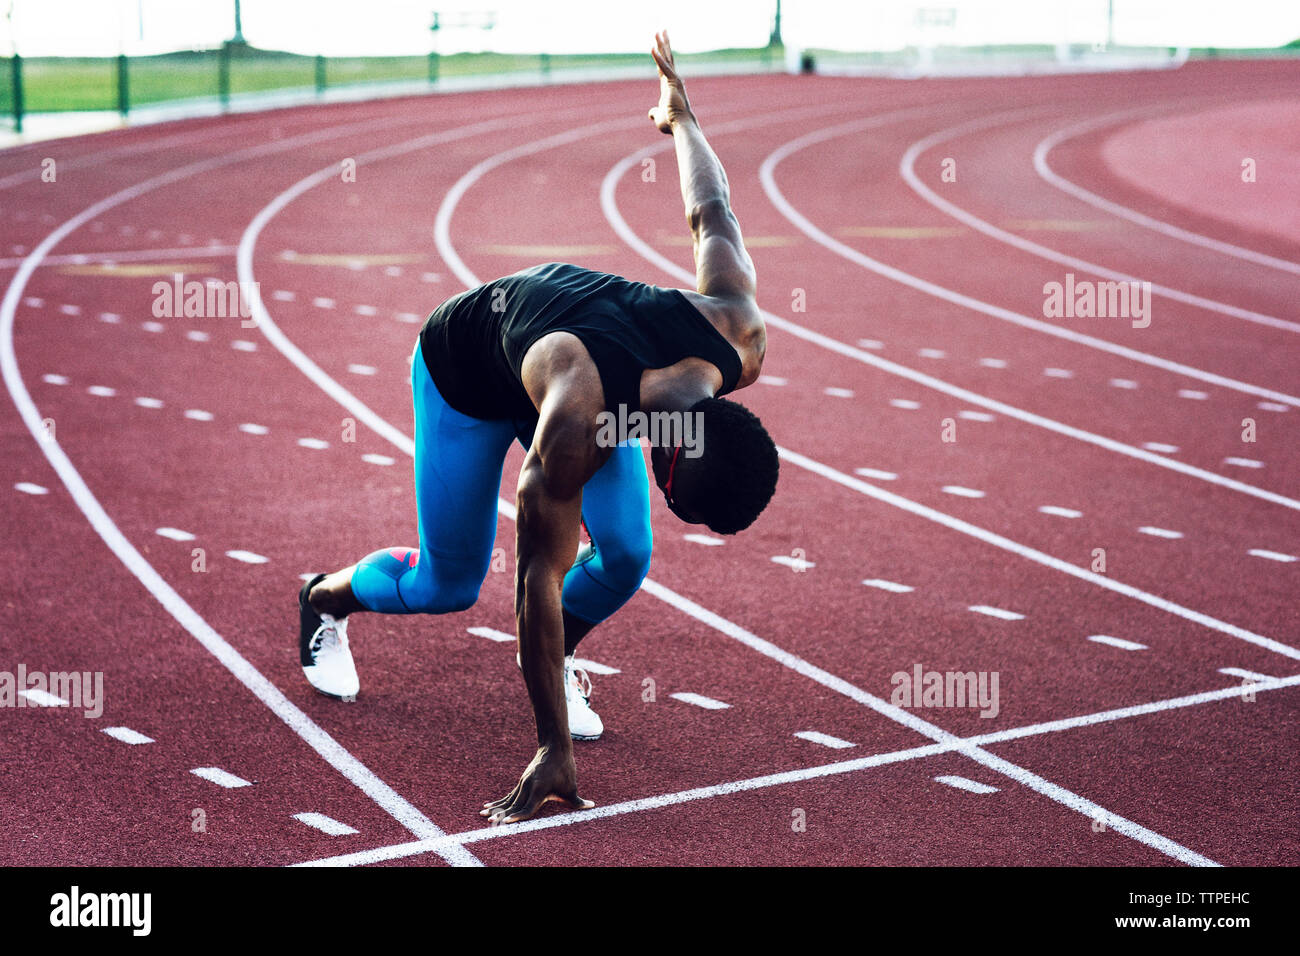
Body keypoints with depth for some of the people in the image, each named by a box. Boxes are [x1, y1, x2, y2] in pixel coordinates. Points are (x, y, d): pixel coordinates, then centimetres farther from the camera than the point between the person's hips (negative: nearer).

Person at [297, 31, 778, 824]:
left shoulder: (741, 336, -32)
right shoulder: (575, 420, -48)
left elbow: (713, 215, -14)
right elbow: (539, 577, -40)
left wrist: (682, 116, 8)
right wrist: (552, 749, -38)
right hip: (466, 365, -5)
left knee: (626, 556, -11)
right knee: (450, 585, 3)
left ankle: (561, 663, 20)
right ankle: (326, 599, 34)